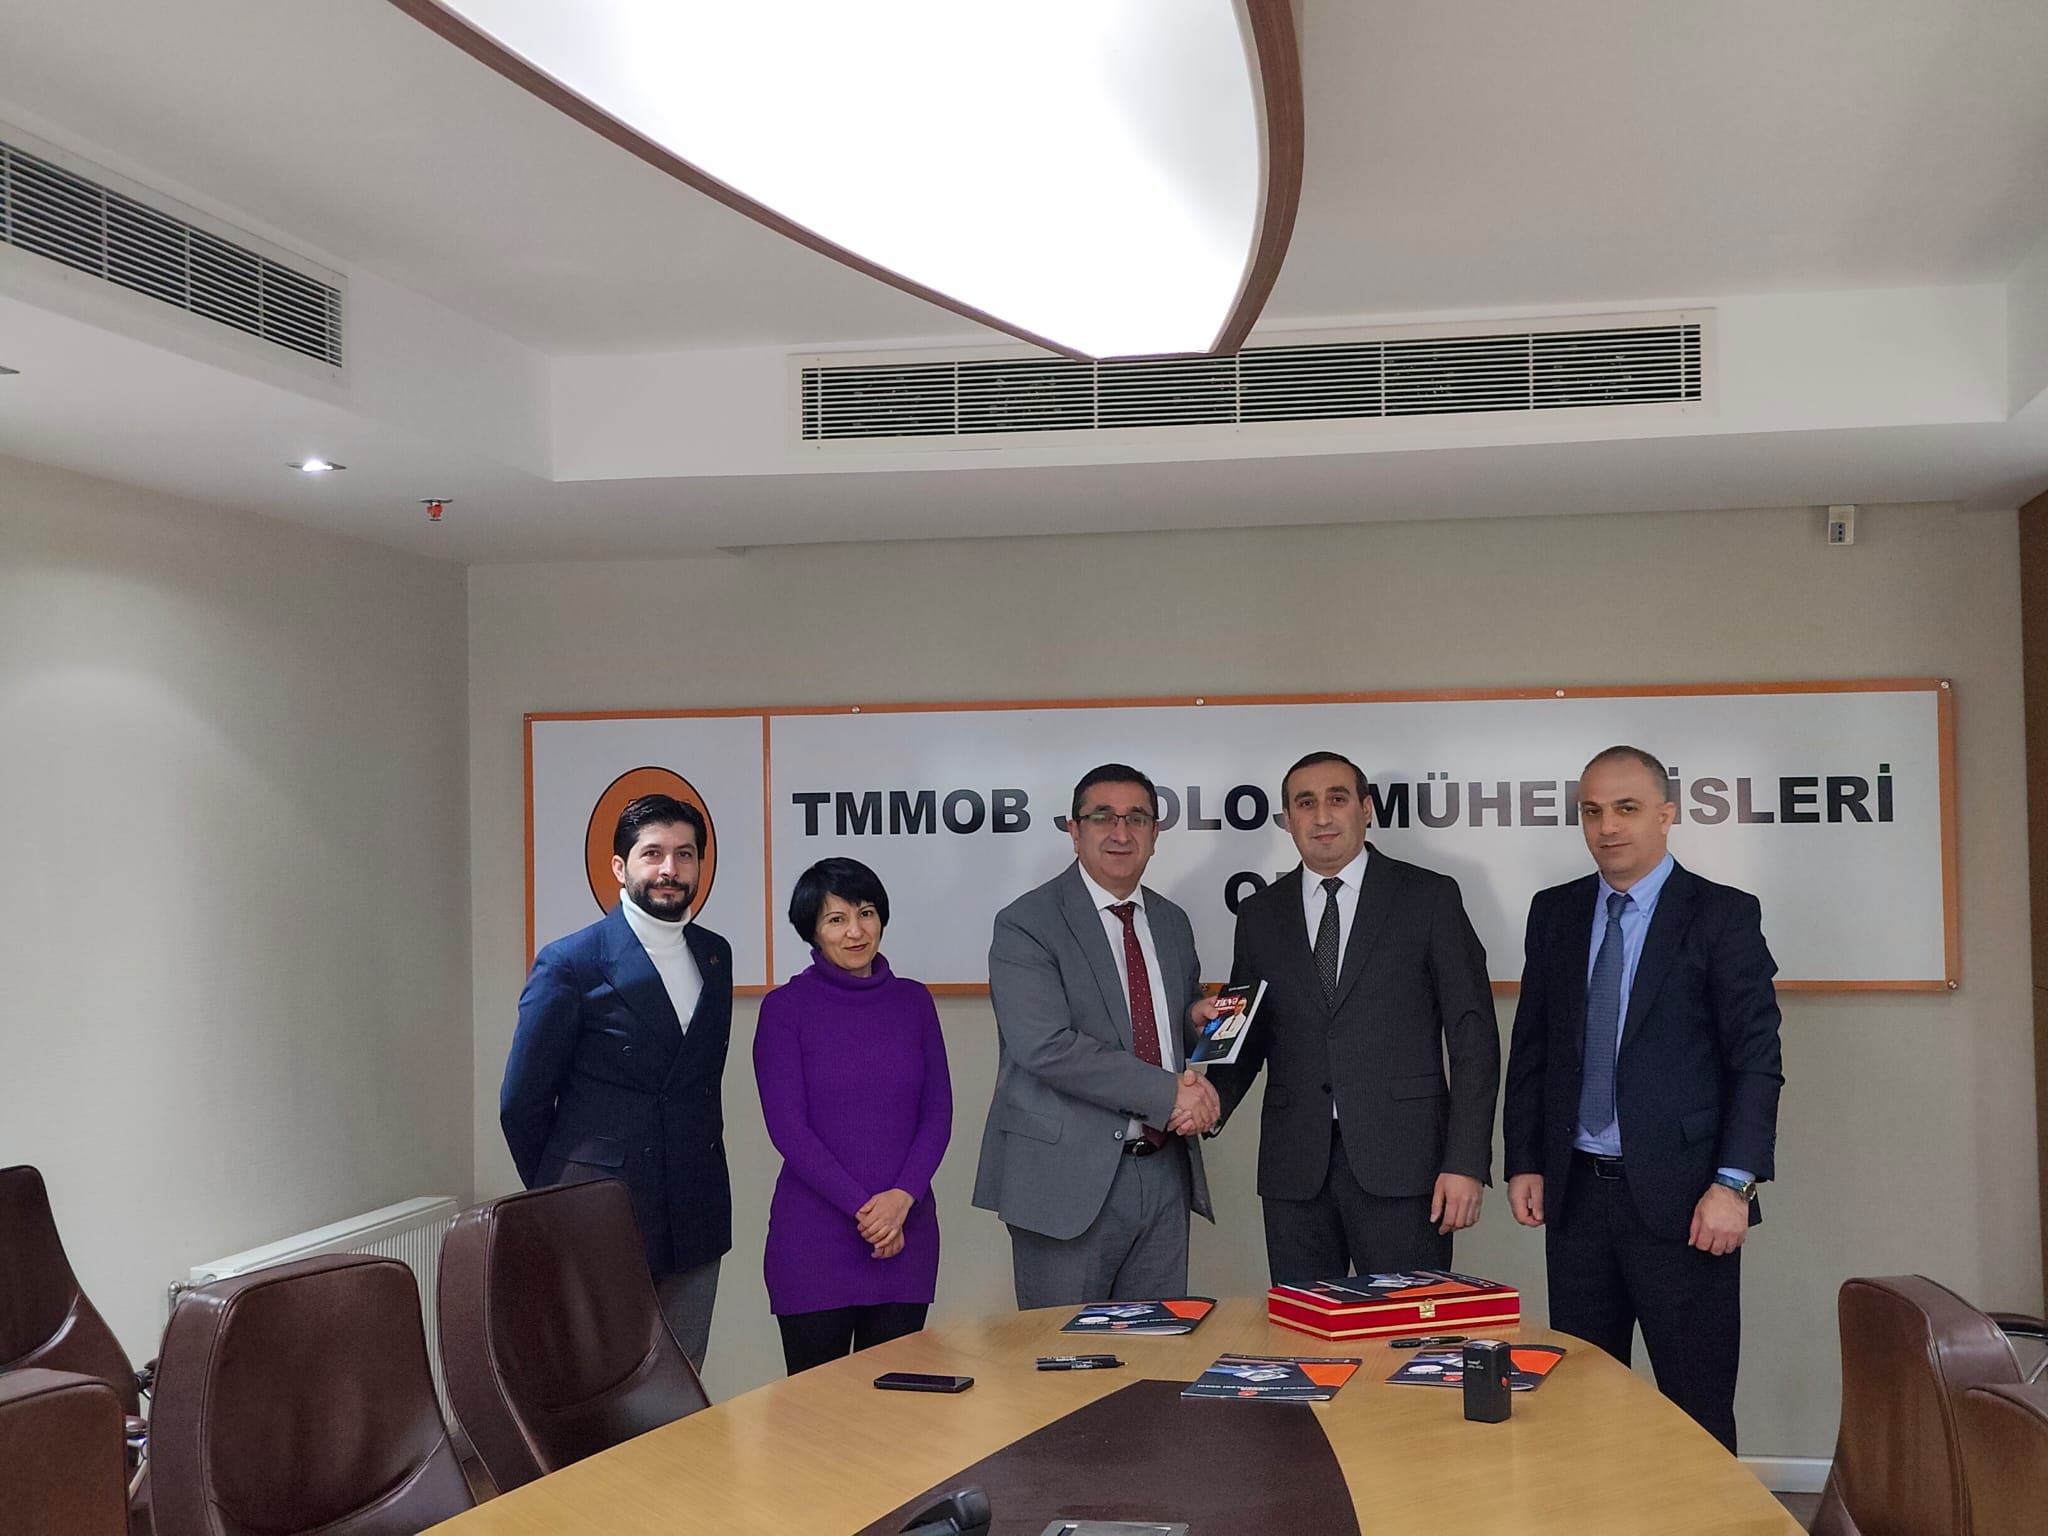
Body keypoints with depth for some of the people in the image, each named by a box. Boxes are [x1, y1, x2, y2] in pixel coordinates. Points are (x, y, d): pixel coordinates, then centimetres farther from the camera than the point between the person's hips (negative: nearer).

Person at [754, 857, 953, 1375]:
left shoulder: (913, 1002, 8)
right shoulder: (785, 1007, -3)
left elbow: (938, 1113, 5)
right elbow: (787, 1126, -8)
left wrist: (901, 1198, -10)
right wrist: (862, 1207, -13)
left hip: (906, 1229, 3)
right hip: (816, 1232, -3)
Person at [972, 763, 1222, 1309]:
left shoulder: (1172, 923, 14)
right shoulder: (1026, 925, -8)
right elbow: (1047, 1048, -19)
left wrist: (1199, 1017, 2)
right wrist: (1167, 1093, -19)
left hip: (1164, 1173, 6)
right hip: (1068, 1176, -6)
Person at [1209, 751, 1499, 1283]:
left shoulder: (1429, 898, 3)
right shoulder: (1260, 914, 12)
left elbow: (1473, 1035, -1)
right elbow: (1249, 1038, 14)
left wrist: (1466, 1162, -8)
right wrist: (1209, 1105, -7)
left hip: (1401, 1160, -3)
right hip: (1295, 1169, 3)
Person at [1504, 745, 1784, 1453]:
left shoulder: (1723, 914, -2)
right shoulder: (1554, 913, 11)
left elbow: (1757, 1057, -6)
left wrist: (1734, 1183, -13)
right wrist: (1523, 1162, 6)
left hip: (1680, 1198, -4)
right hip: (1576, 1191, 4)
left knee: (1697, 1405, 2)